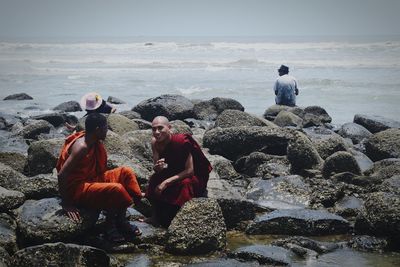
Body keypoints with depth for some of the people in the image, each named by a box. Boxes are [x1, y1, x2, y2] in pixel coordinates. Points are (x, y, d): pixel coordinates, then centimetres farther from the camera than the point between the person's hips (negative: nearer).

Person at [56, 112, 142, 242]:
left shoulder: (96, 143, 5)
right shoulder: (82, 147, -22)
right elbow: (62, 175, -26)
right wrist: (66, 203, -23)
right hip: (76, 189, -10)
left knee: (125, 172, 2)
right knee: (116, 189, -28)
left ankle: (120, 221, 0)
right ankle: (111, 224, -4)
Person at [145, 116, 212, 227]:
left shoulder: (182, 141, -28)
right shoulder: (155, 143, -10)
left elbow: (190, 171, -27)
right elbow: (156, 168, -2)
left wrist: (166, 182, -31)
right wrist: (157, 167, -28)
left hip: (196, 176, -6)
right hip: (175, 172, 6)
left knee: (184, 184, -34)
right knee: (155, 180, -18)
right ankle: (156, 217, -1)